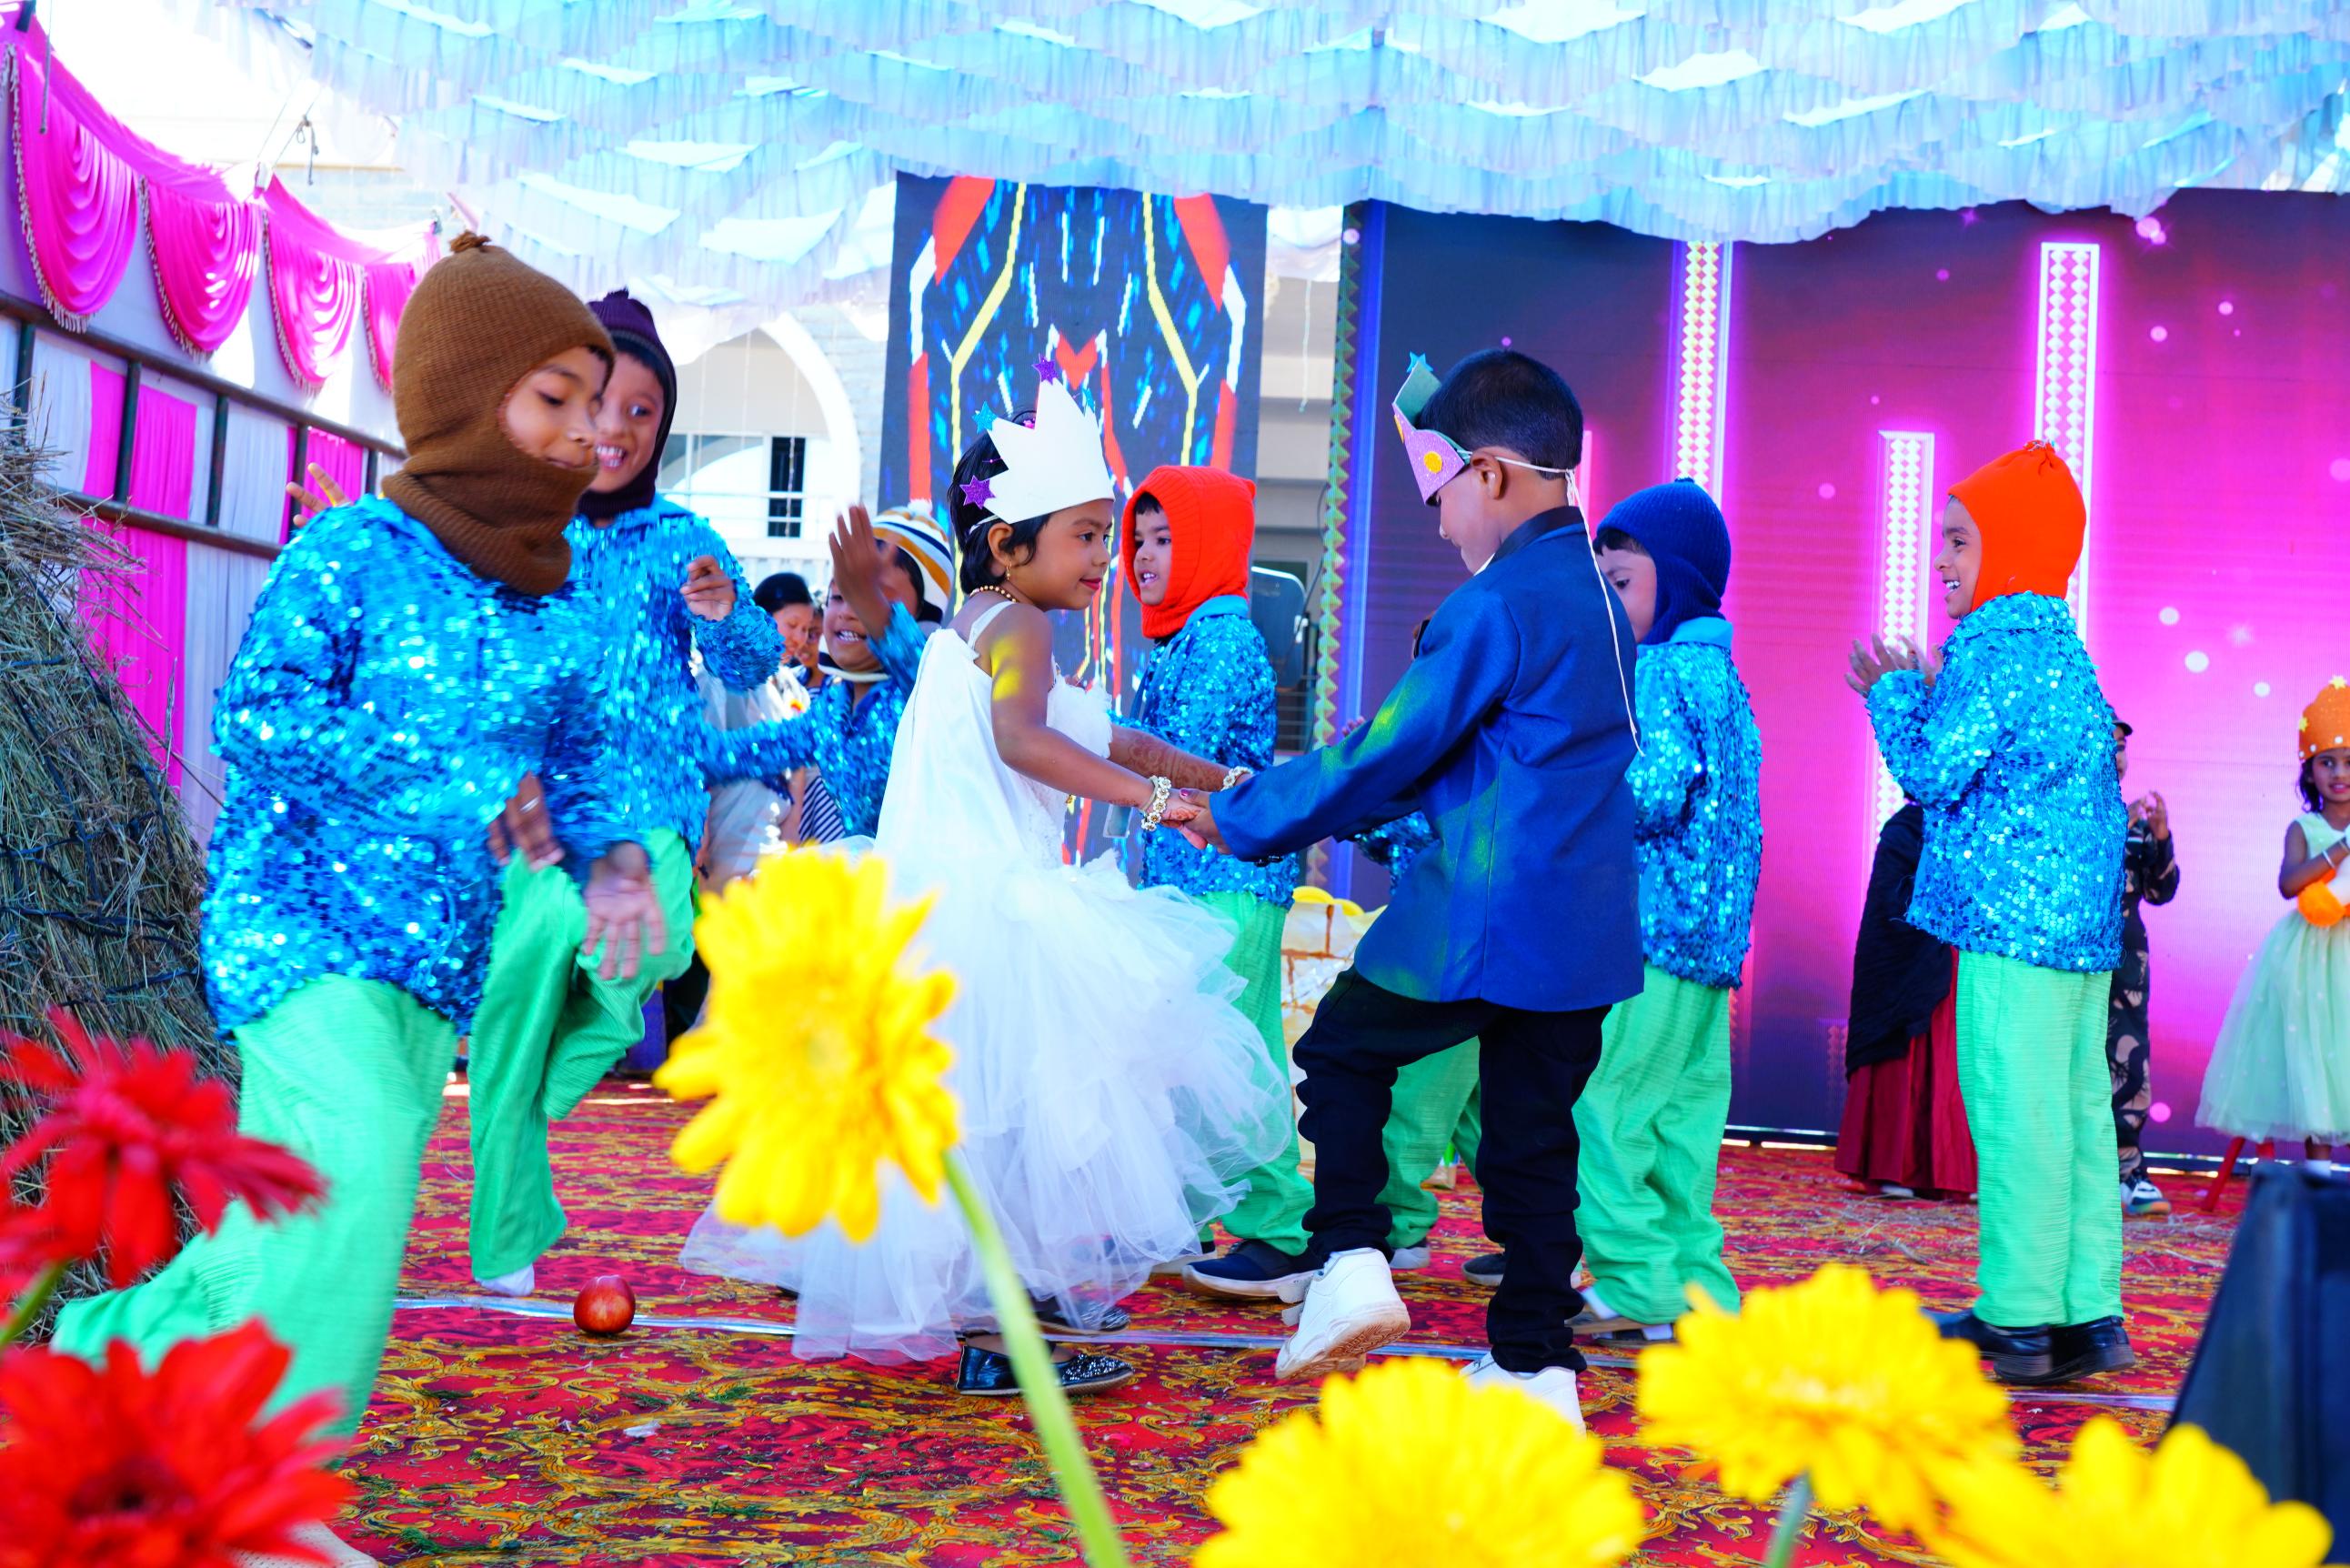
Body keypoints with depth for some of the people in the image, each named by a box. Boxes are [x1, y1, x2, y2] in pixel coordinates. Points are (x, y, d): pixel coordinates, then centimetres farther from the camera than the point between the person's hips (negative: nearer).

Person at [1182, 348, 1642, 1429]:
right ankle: (1533, 1363, 16)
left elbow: (1387, 750, -12)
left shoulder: (1497, 606, -15)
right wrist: (1320, 806, 22)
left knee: (1342, 1052, 11)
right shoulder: (1600, 597, 13)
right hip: (1588, 925, 8)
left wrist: (1248, 819, 0)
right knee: (1534, 1131, 12)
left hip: (1482, 915, -8)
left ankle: (1351, 1263, 1)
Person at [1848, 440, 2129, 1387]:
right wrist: (1919, 697, 22)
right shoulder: (2063, 650, 18)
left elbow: (1935, 773, -12)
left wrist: (1895, 693, 3)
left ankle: (2019, 1322, -3)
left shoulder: (1993, 649, -11)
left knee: (2015, 1116, -6)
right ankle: (2089, 1315, 13)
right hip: (2084, 924, 9)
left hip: (2013, 920, -9)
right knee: (2079, 1113, 9)